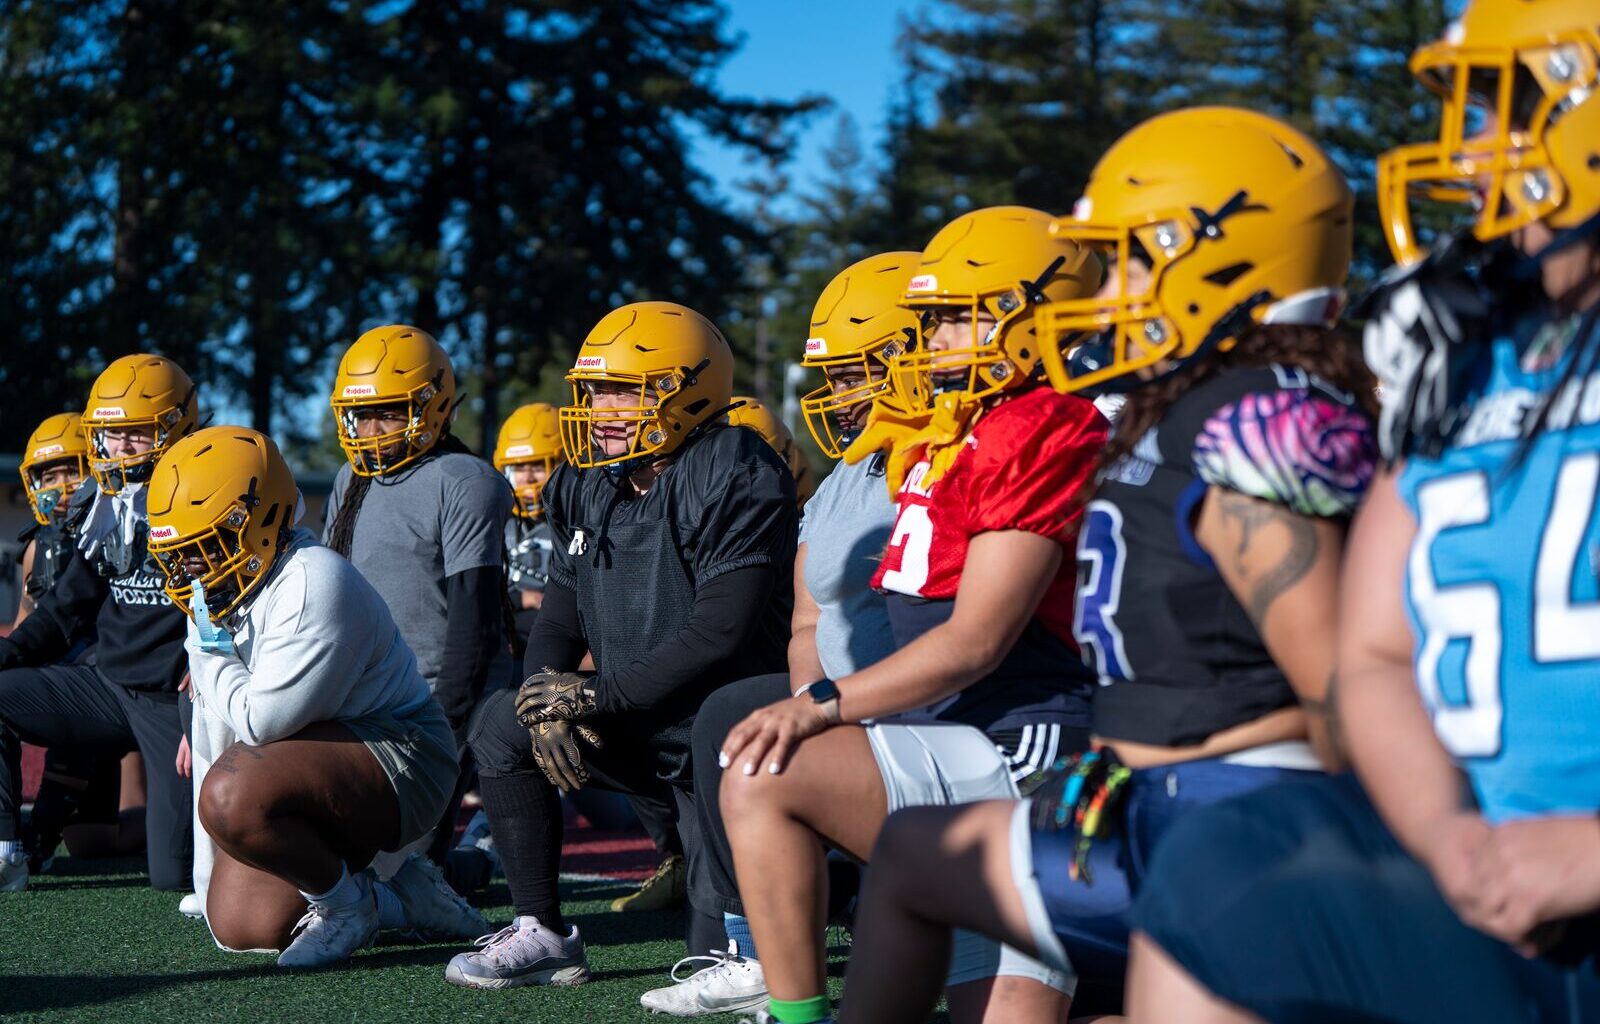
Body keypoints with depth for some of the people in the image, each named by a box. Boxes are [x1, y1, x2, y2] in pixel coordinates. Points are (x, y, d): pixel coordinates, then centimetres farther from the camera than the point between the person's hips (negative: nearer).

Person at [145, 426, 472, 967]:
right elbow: (214, 738, 13)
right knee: (239, 927, 0)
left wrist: (212, 656, -11)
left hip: (395, 754, -9)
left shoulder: (312, 587, -22)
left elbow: (259, 722, -27)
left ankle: (347, 900, -7)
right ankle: (396, 895, 18)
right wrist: (208, 870, 13)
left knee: (234, 795, -33)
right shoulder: (212, 598, 7)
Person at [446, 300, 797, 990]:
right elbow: (559, 617, 11)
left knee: (724, 951, -12)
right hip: (638, 732, 8)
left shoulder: (733, 480, -18)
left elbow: (722, 633, -25)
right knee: (502, 727, -6)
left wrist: (597, 696, -21)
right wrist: (548, 703, -10)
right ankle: (542, 935, 1)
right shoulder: (588, 489, 6)